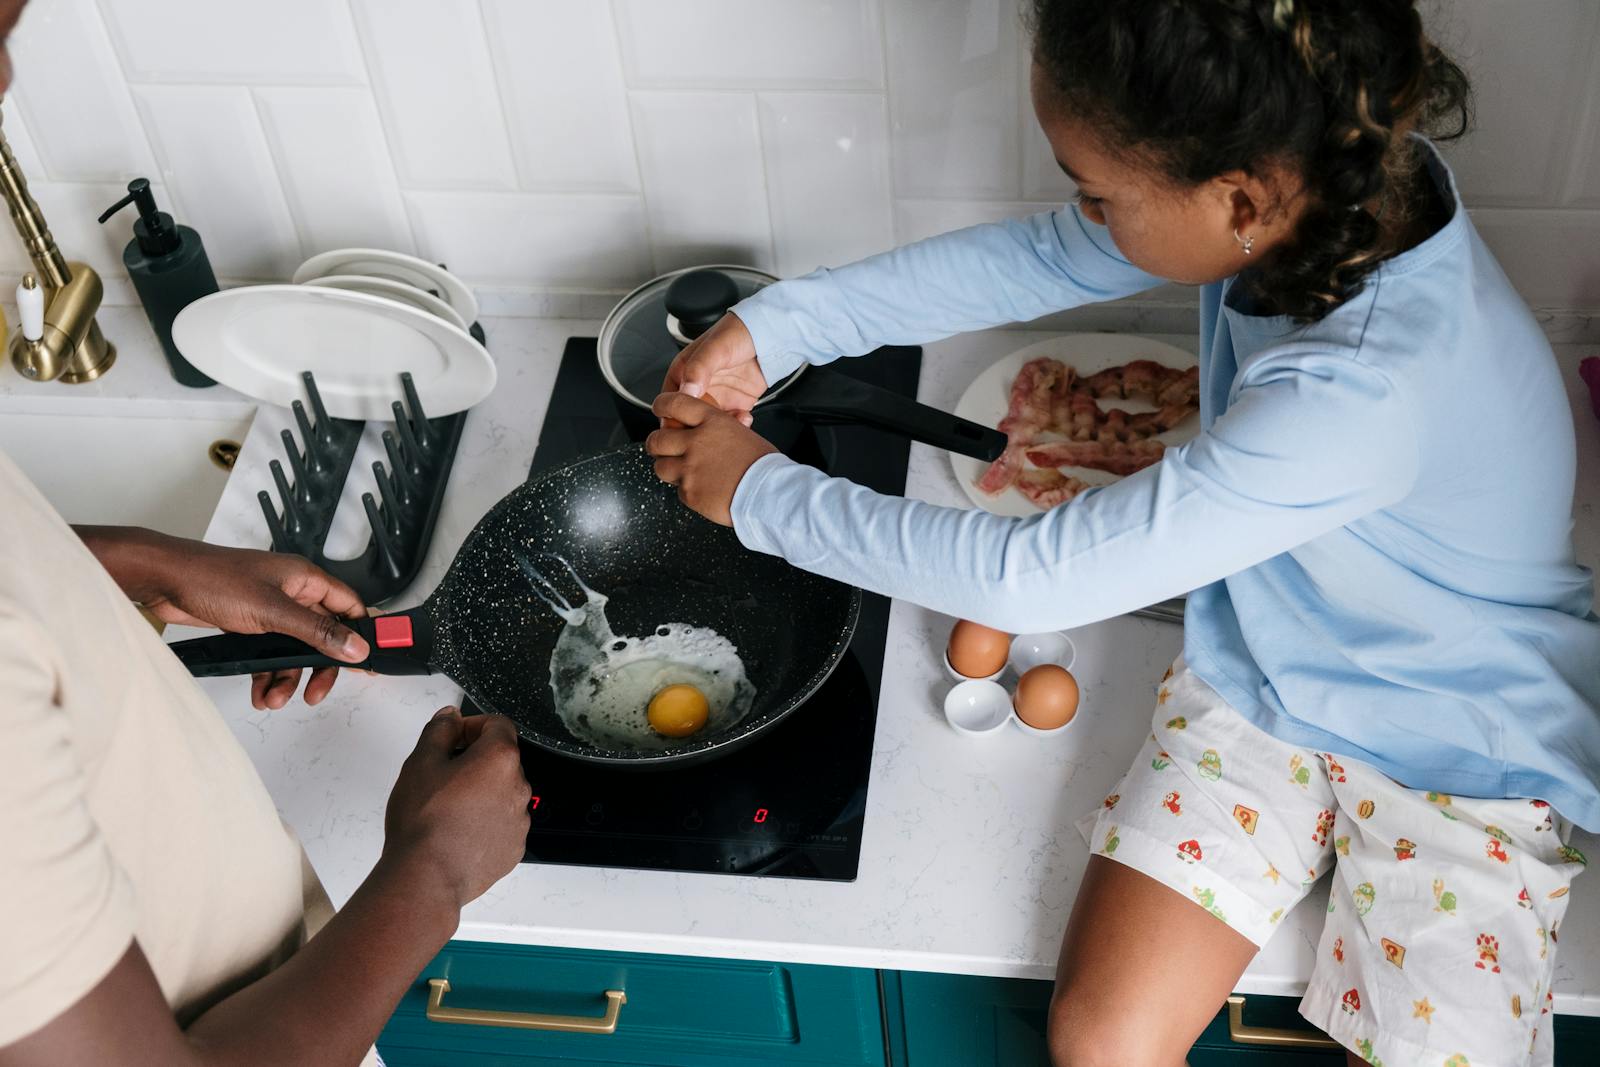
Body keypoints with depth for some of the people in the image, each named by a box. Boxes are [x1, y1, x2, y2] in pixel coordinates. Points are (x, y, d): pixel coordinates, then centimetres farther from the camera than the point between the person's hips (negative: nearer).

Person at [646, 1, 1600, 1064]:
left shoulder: (1366, 389, -39)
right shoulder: (1331, 177, -18)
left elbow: (1030, 577, -32)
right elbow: (1039, 258, -3)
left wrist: (763, 492, -20)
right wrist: (776, 325, -9)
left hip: (1461, 759, -4)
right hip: (1260, 681, 5)